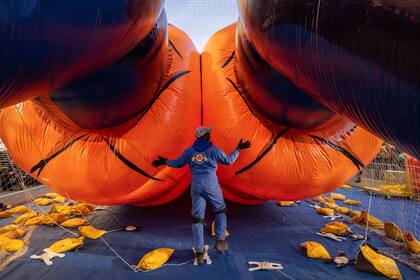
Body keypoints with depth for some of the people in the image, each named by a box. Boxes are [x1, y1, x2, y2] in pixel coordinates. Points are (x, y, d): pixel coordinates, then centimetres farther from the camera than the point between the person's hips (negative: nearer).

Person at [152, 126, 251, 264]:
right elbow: (229, 161, 3)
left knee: (197, 219, 7)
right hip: (211, 187, -2)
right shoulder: (213, 150, -4)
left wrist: (164, 161, 29)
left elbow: (178, 163, 13)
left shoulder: (189, 151, 5)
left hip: (196, 187, 3)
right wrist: (238, 149, 14)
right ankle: (220, 240, 13)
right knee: (220, 211, 21)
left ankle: (199, 253, 10)